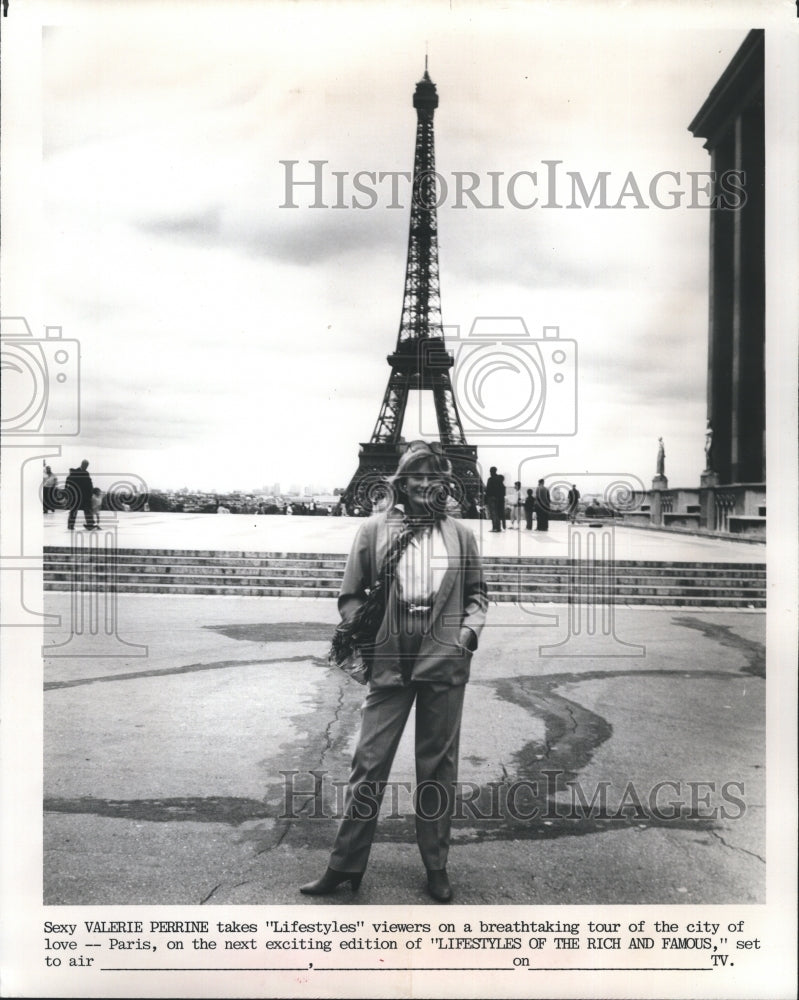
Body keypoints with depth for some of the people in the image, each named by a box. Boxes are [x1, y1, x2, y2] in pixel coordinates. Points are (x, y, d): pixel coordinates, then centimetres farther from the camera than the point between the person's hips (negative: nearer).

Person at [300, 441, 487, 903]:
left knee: (439, 766, 12)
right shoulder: (374, 530, -1)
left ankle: (437, 866, 27)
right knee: (370, 763, 4)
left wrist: (471, 626, -3)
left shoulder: (461, 535, 4)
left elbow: (477, 592, 14)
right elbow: (352, 594, 5)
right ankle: (346, 864, 19)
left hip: (445, 665, 1)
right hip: (390, 663, -1)